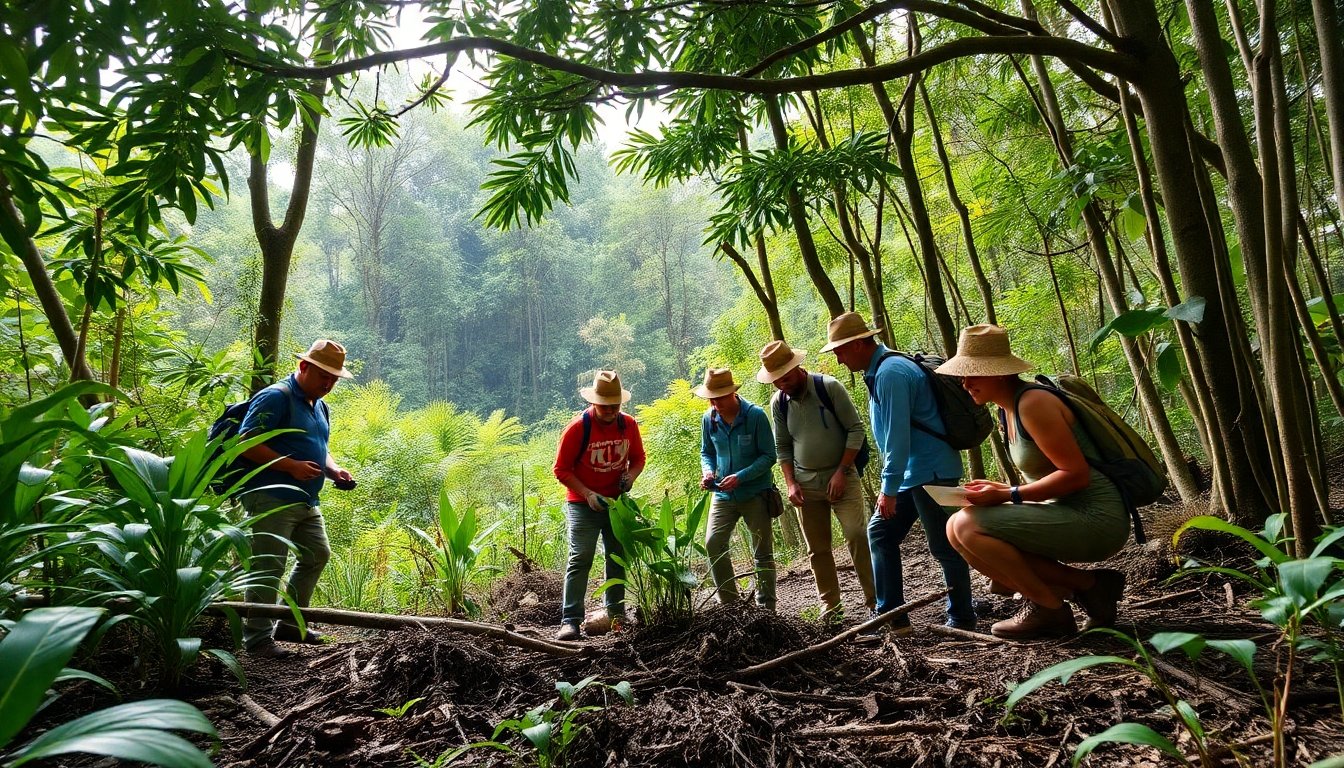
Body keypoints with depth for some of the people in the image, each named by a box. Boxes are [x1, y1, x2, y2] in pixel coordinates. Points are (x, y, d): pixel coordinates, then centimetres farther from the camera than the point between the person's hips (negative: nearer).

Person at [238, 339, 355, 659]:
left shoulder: (319, 406, 17)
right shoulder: (276, 397, -12)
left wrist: (333, 470, 6)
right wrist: (292, 466, -24)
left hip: (306, 501, 10)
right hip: (271, 499, -9)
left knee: (317, 555, 14)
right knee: (268, 568, -4)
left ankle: (289, 623, 28)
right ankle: (257, 638, 8)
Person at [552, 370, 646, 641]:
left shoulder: (628, 424, -4)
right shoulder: (578, 427, -17)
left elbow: (638, 458, 11)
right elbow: (561, 469, -13)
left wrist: (630, 476, -11)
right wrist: (588, 494, -22)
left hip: (617, 502, 5)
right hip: (583, 504, -5)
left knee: (618, 558, 13)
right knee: (580, 559, -11)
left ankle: (616, 613, 27)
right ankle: (570, 621, -9)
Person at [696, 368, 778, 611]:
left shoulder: (755, 415, -14)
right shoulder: (709, 419, -1)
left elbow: (768, 456, -12)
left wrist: (740, 477, -22)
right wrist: (708, 471, -8)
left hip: (755, 493, -4)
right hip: (723, 494, 4)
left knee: (762, 552, 6)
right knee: (713, 543, -7)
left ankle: (765, 607, 20)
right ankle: (728, 601, 8)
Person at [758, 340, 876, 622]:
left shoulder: (829, 387, -11)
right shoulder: (778, 402, 1)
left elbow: (856, 429, -9)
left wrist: (841, 472, -13)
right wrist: (791, 483, -1)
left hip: (841, 477, -4)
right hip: (805, 484, 4)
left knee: (857, 536, -13)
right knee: (817, 548, 7)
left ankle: (875, 599, -1)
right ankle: (830, 606, 18)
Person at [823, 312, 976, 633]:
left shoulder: (890, 372, -20)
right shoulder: (879, 371, 12)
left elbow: (897, 435, -23)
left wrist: (889, 489, -20)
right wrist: (890, 482, 20)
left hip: (931, 471, -11)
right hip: (911, 472, 11)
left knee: (944, 546, 1)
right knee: (880, 532, 9)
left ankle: (962, 620, 17)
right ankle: (892, 616, 12)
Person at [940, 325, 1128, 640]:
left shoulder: (1033, 403, -16)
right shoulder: (1010, 408, 12)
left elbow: (1076, 474, -20)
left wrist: (1008, 495, -20)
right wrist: (999, 489, 2)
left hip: (1094, 519, -10)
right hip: (1065, 512, 10)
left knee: (967, 525, -22)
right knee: (956, 530, 3)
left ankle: (1049, 609, -2)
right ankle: (1085, 584, 3)